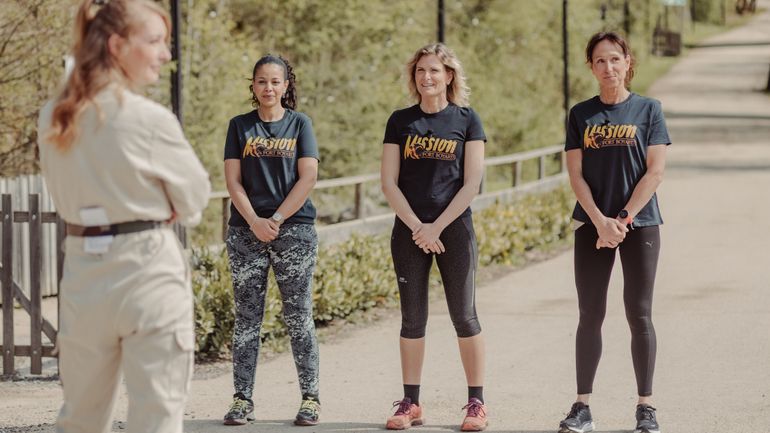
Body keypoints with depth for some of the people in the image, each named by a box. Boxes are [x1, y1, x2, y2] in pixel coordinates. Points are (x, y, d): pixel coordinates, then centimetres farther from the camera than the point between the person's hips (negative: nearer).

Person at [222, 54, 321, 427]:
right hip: (246, 231, 1)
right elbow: (233, 180, 3)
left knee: (298, 316, 0)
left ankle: (310, 397, 5)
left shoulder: (300, 124, 6)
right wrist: (255, 222, -10)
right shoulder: (240, 126, 9)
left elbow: (307, 177, -2)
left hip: (294, 229, -1)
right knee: (247, 317, 2)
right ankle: (242, 399, 6)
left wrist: (276, 220, -10)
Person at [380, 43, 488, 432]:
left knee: (464, 316, -1)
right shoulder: (400, 121, 6)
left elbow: (471, 183, -4)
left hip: (454, 229, -2)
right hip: (409, 231, 2)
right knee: (412, 318, 5)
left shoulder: (466, 120, 1)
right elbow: (389, 183, 2)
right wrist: (417, 227, -8)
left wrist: (437, 226, -10)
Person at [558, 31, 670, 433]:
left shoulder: (648, 109, 1)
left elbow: (655, 171, -5)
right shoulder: (581, 114, 6)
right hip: (592, 226, 2)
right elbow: (576, 174, 2)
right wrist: (600, 221, -10)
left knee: (639, 314, -1)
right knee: (590, 314, 3)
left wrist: (623, 218, -12)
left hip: (640, 224, -2)